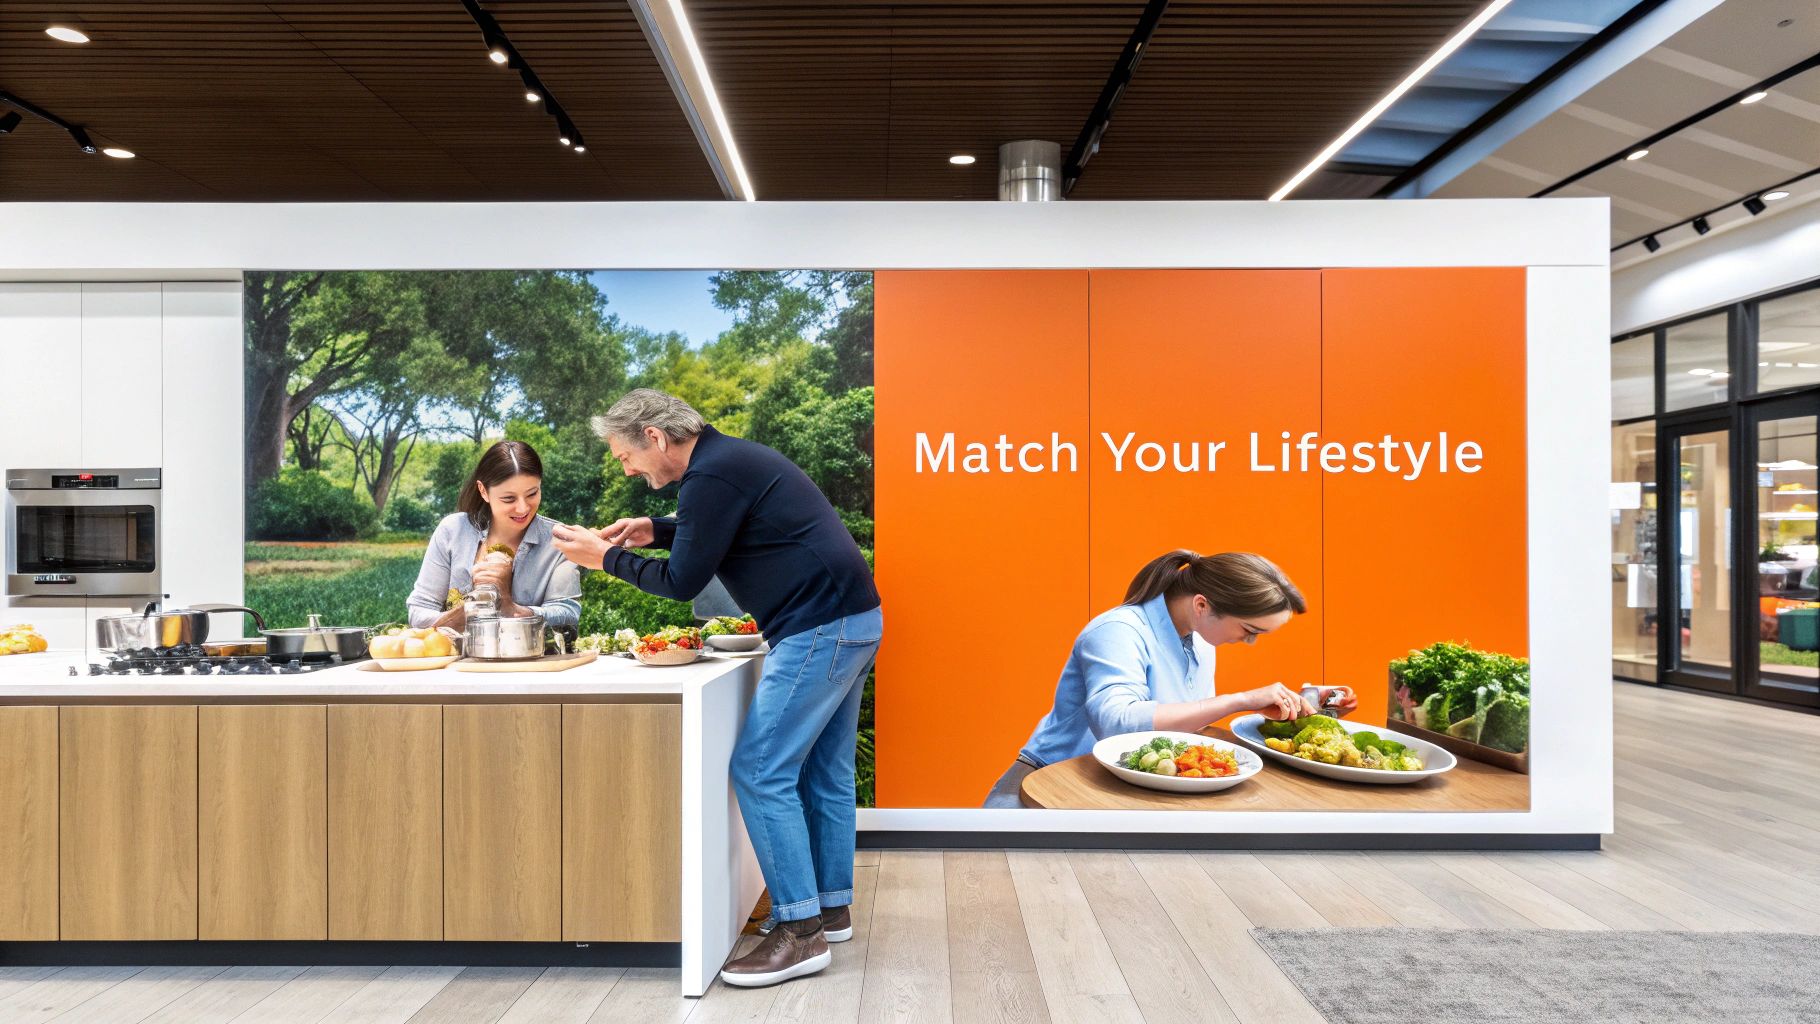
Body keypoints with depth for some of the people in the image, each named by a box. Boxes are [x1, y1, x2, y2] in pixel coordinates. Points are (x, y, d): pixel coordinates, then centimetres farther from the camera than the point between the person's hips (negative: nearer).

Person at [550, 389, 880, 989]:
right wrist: (656, 531, 19)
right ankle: (831, 908, 25)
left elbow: (683, 581, -10)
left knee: (761, 771, -6)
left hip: (820, 629, -11)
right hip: (852, 621, 11)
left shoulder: (710, 475, -14)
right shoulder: (730, 457, 16)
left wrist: (607, 557, 3)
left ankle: (799, 930, 1)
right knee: (823, 771, 15)